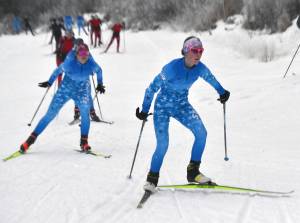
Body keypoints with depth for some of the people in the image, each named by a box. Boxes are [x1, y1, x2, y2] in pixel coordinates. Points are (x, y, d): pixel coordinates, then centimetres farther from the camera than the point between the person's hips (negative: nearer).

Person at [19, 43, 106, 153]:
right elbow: (58, 70, -5)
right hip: (66, 89, -1)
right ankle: (32, 138, 8)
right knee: (50, 114, -2)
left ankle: (84, 142, -12)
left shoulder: (92, 64, -19)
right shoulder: (69, 63, -25)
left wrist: (100, 84, 9)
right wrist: (49, 82, 6)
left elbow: (99, 70, 5)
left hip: (82, 91, 1)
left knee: (85, 113, -25)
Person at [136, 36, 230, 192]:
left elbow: (211, 79, 12)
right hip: (163, 106, -4)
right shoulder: (171, 68, -27)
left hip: (182, 105, 5)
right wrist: (144, 110, -14)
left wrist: (222, 92, 27)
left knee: (201, 133, -17)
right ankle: (152, 178, 9)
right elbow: (153, 88, -18)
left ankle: (193, 171, -4)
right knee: (163, 144, -13)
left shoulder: (200, 68, -12)